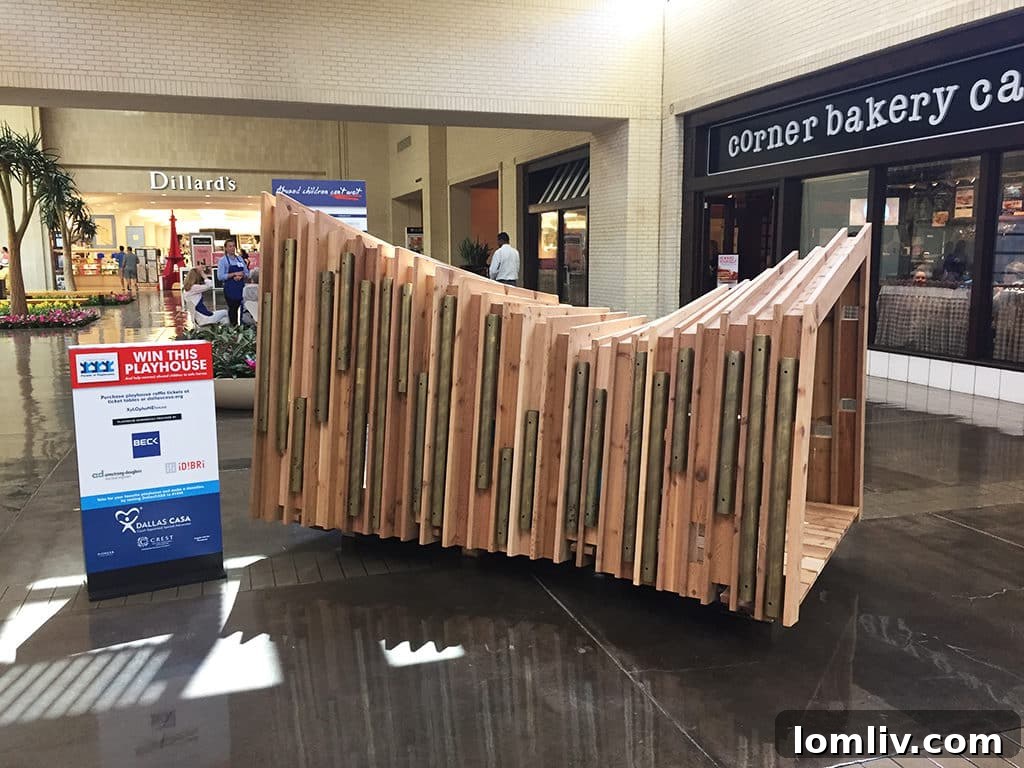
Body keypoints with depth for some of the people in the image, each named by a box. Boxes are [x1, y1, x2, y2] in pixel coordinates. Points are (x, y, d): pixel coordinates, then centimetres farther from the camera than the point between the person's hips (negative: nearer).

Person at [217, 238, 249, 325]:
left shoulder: (240, 258, 13)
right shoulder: (223, 260, -2)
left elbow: (247, 273, 12)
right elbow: (220, 276, -11)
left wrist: (241, 275, -10)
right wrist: (234, 274, -16)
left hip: (241, 287, 4)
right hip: (230, 289, -4)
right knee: (232, 309, -1)